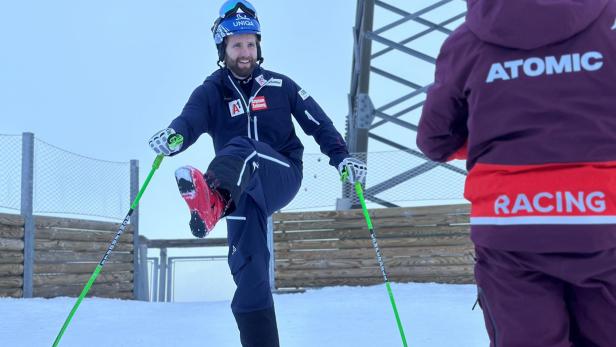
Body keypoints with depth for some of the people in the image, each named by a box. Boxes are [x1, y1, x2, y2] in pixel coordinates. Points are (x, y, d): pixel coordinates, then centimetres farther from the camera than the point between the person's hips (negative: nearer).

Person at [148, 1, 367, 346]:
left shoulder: (279, 85, 8)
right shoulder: (210, 92, 4)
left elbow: (318, 124, 10)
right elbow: (189, 121, -16)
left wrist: (341, 156, -5)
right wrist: (173, 136, -40)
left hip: (283, 177, -2)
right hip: (243, 192, 2)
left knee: (242, 148, -34)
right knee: (248, 270, -10)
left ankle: (212, 203, -68)